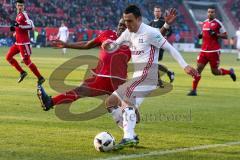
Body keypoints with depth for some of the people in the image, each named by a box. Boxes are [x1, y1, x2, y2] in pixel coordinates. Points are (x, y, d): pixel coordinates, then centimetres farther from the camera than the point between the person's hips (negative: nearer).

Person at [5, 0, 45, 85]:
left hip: (24, 43, -9)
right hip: (18, 42, 9)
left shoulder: (24, 15, -13)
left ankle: (40, 78, -2)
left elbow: (31, 26, -25)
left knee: (26, 61, -9)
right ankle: (22, 72, 14)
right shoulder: (18, 15, 14)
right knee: (8, 57, 8)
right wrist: (14, 28, 12)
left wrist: (19, 25, -31)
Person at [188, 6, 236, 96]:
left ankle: (230, 72, 32)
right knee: (198, 68, -5)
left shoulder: (218, 23, -6)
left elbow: (225, 36, -5)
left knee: (215, 72, 3)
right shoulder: (204, 23, 12)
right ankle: (194, 90, -2)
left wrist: (215, 34, -20)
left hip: (214, 51, -5)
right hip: (204, 51, 5)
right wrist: (201, 36, 5)